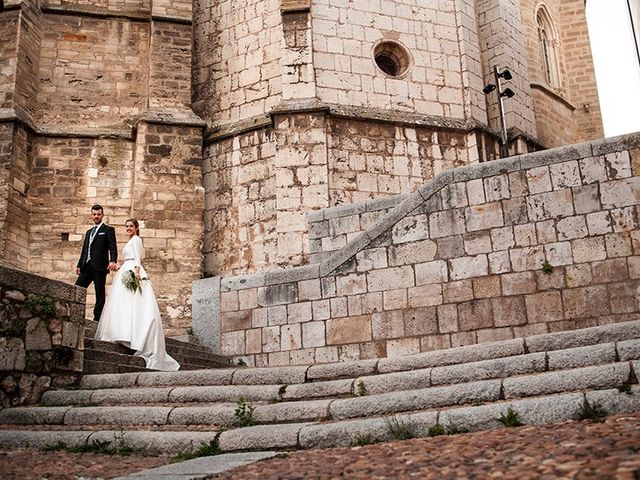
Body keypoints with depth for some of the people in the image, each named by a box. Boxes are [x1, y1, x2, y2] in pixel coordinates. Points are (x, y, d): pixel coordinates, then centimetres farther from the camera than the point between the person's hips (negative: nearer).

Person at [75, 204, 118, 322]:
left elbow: (113, 247, -8)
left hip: (100, 267, -7)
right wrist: (79, 265, 18)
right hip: (87, 267, 7)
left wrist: (113, 261, -23)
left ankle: (97, 319, -3)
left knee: (100, 294, -4)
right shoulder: (89, 232, 25)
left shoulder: (108, 230, 4)